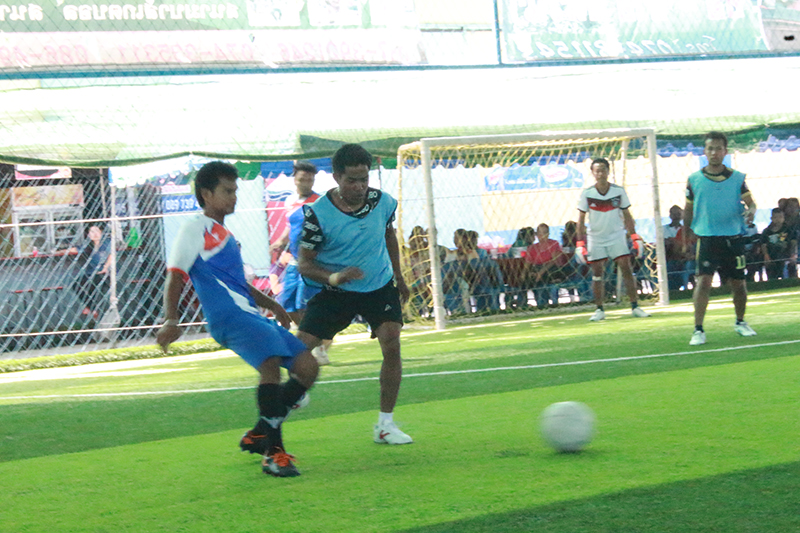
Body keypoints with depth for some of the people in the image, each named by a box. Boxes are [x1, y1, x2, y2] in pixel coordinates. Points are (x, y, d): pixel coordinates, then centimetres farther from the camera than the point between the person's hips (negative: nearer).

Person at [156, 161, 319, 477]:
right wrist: (170, 321, -21)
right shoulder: (196, 230, 1)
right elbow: (175, 277, -8)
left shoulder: (224, 235, 28)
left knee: (307, 366, 5)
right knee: (270, 363, -31)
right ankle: (273, 454, -31)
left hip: (251, 317, 10)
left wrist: (272, 306, 37)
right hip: (230, 318, -10)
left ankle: (258, 436, 10)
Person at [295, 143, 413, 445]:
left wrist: (398, 275, 23)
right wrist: (333, 277, -32)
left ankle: (386, 425, -4)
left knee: (392, 345, -17)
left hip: (380, 287, 2)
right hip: (335, 293, -2)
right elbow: (304, 264, -14)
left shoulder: (383, 202, -6)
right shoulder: (318, 213, -18)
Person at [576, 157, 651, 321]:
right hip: (596, 239, 0)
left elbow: (626, 216, 4)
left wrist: (635, 237, 0)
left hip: (617, 237, 0)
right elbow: (581, 219, -3)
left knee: (626, 269, -6)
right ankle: (599, 309, 12)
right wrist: (580, 243, -8)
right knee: (597, 274, 2)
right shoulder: (587, 193, -8)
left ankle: (635, 306, -1)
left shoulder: (619, 191, -5)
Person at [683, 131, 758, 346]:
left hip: (733, 238, 2)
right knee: (703, 281, -15)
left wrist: (750, 211, -20)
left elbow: (750, 202, 3)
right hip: (707, 239, -2)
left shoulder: (737, 178, 3)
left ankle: (740, 322, 32)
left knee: (738, 283, 9)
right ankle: (698, 330, -12)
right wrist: (686, 237, 11)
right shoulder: (694, 180, 2)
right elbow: (688, 210, 11)